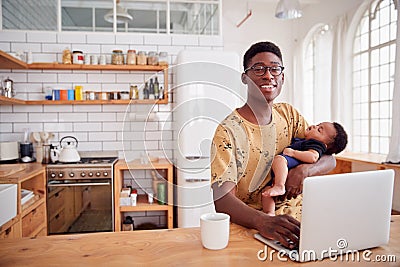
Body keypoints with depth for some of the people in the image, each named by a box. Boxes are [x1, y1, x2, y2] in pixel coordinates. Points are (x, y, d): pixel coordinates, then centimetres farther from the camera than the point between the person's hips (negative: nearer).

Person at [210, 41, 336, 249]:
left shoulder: (288, 114, 8)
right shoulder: (228, 131, -11)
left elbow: (329, 160, 11)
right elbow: (221, 199, -19)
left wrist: (304, 170, -12)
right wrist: (263, 221, -38)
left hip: (294, 217, 5)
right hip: (249, 225, -5)